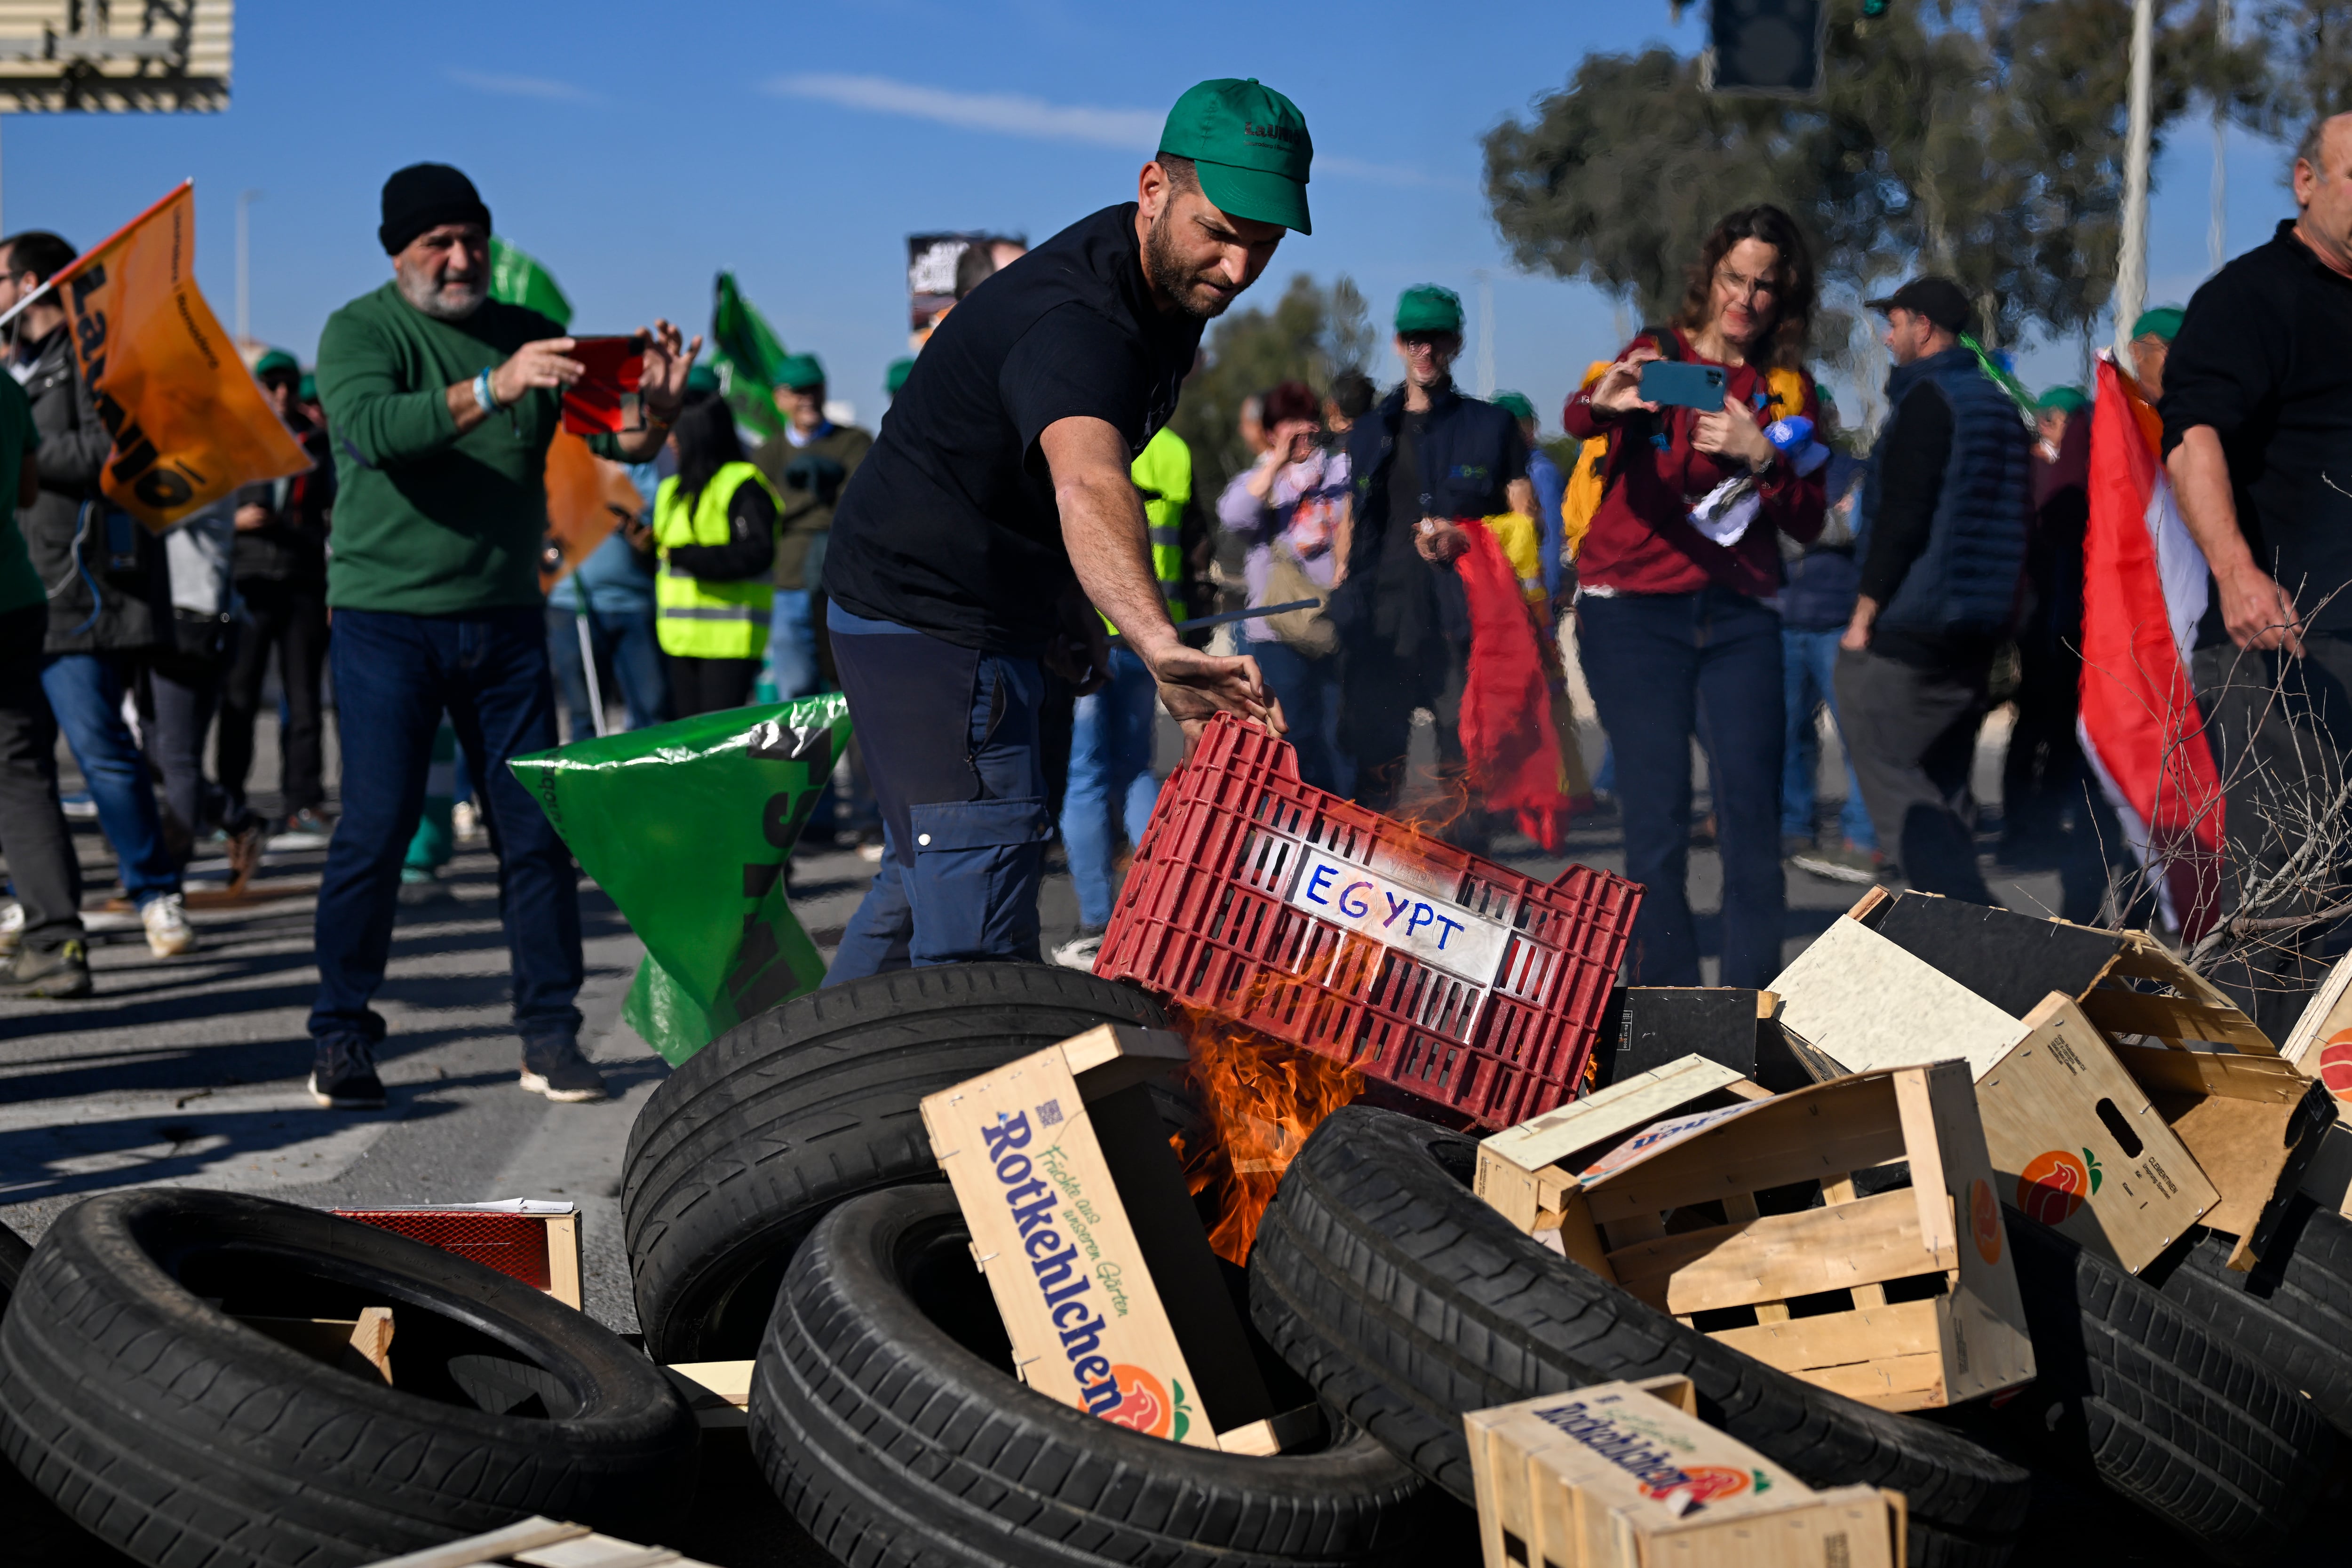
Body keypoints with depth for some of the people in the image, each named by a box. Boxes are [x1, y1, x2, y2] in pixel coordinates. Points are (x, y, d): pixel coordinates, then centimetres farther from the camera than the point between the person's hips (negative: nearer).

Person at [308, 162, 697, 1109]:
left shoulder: (526, 334, 11)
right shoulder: (359, 332, -2)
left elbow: (619, 441, 5)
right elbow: (374, 429, -23)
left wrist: (656, 409, -18)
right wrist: (493, 388, -35)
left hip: (505, 620, 4)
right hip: (387, 616, -4)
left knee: (535, 831, 2)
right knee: (376, 829, -5)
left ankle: (550, 1038, 8)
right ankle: (341, 1039, 6)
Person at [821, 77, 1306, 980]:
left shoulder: (1173, 288, 1)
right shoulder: (1075, 320, -31)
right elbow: (1089, 486, -53)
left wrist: (1068, 603, 16)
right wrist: (1160, 643, -69)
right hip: (931, 624, -10)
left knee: (925, 884, 21)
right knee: (980, 937, -15)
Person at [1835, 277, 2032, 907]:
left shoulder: (1926, 399, -11)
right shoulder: (1998, 402, 17)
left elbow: (1901, 516, -19)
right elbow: (2019, 518, 20)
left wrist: (1865, 611, -14)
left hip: (1906, 635, -9)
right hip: (1977, 634, 9)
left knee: (1894, 786, -8)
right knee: (1945, 789, 14)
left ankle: (1971, 917, -20)